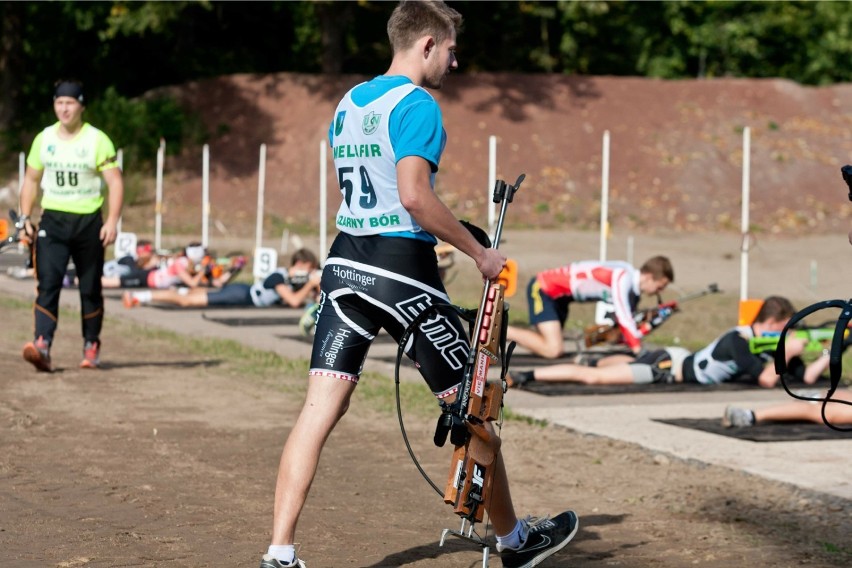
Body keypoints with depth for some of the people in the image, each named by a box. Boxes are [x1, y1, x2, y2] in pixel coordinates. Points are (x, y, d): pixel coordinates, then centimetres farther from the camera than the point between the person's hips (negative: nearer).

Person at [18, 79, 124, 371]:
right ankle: (42, 345, -23)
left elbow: (115, 183, -7)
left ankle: (91, 346, 20)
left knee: (90, 289, 6)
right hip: (52, 221, 2)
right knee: (48, 284, -13)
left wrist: (112, 221, -17)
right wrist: (25, 218, 5)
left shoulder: (98, 141, -5)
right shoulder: (43, 139, 6)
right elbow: (31, 180, 15)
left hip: (89, 221, -2)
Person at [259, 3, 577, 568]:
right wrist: (479, 252, -13)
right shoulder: (416, 104, -12)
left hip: (345, 263, 8)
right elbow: (414, 196, -22)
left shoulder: (348, 103, 15)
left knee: (320, 409, 1)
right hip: (402, 267, -7)